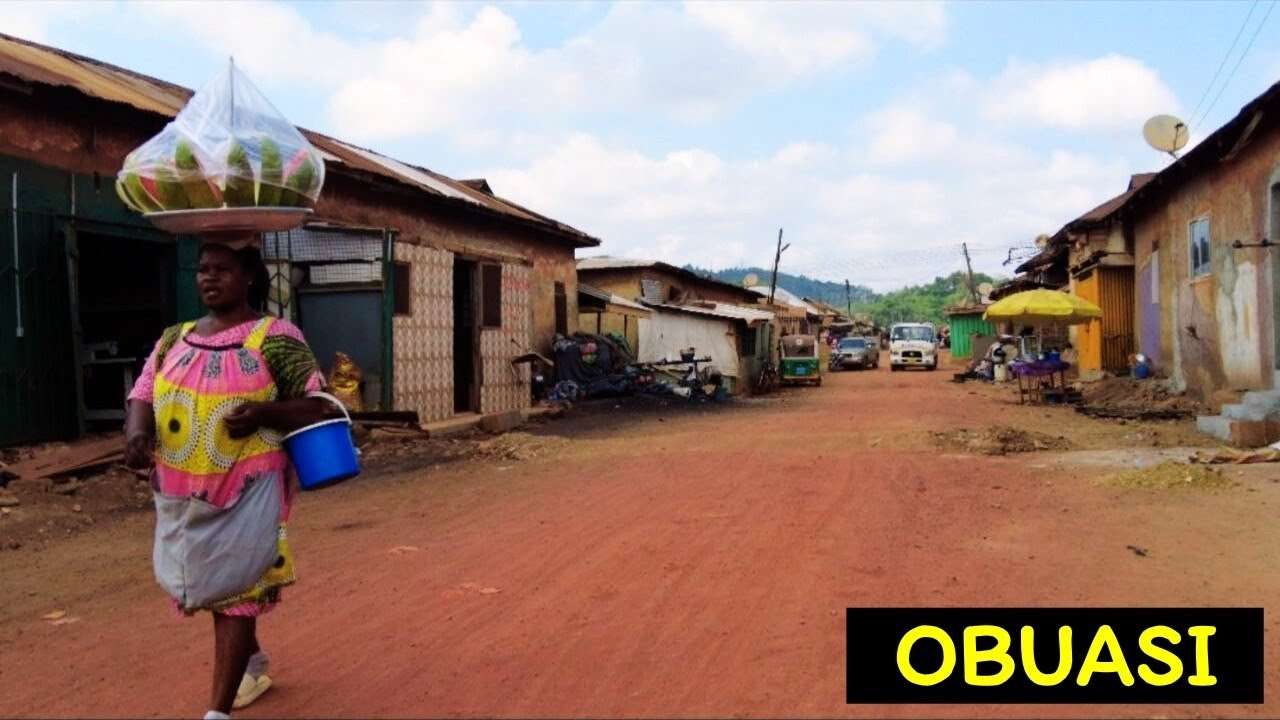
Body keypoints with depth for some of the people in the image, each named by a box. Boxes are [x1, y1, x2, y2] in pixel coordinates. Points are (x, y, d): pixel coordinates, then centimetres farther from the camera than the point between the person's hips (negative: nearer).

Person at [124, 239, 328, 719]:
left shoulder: (277, 338, -8)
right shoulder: (174, 339, 10)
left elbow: (314, 406, -8)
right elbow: (143, 394, 8)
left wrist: (263, 413, -25)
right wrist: (137, 432, -14)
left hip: (247, 490, -6)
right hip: (183, 492, 7)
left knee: (234, 589, -4)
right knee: (210, 584, 20)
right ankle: (254, 661, 44)